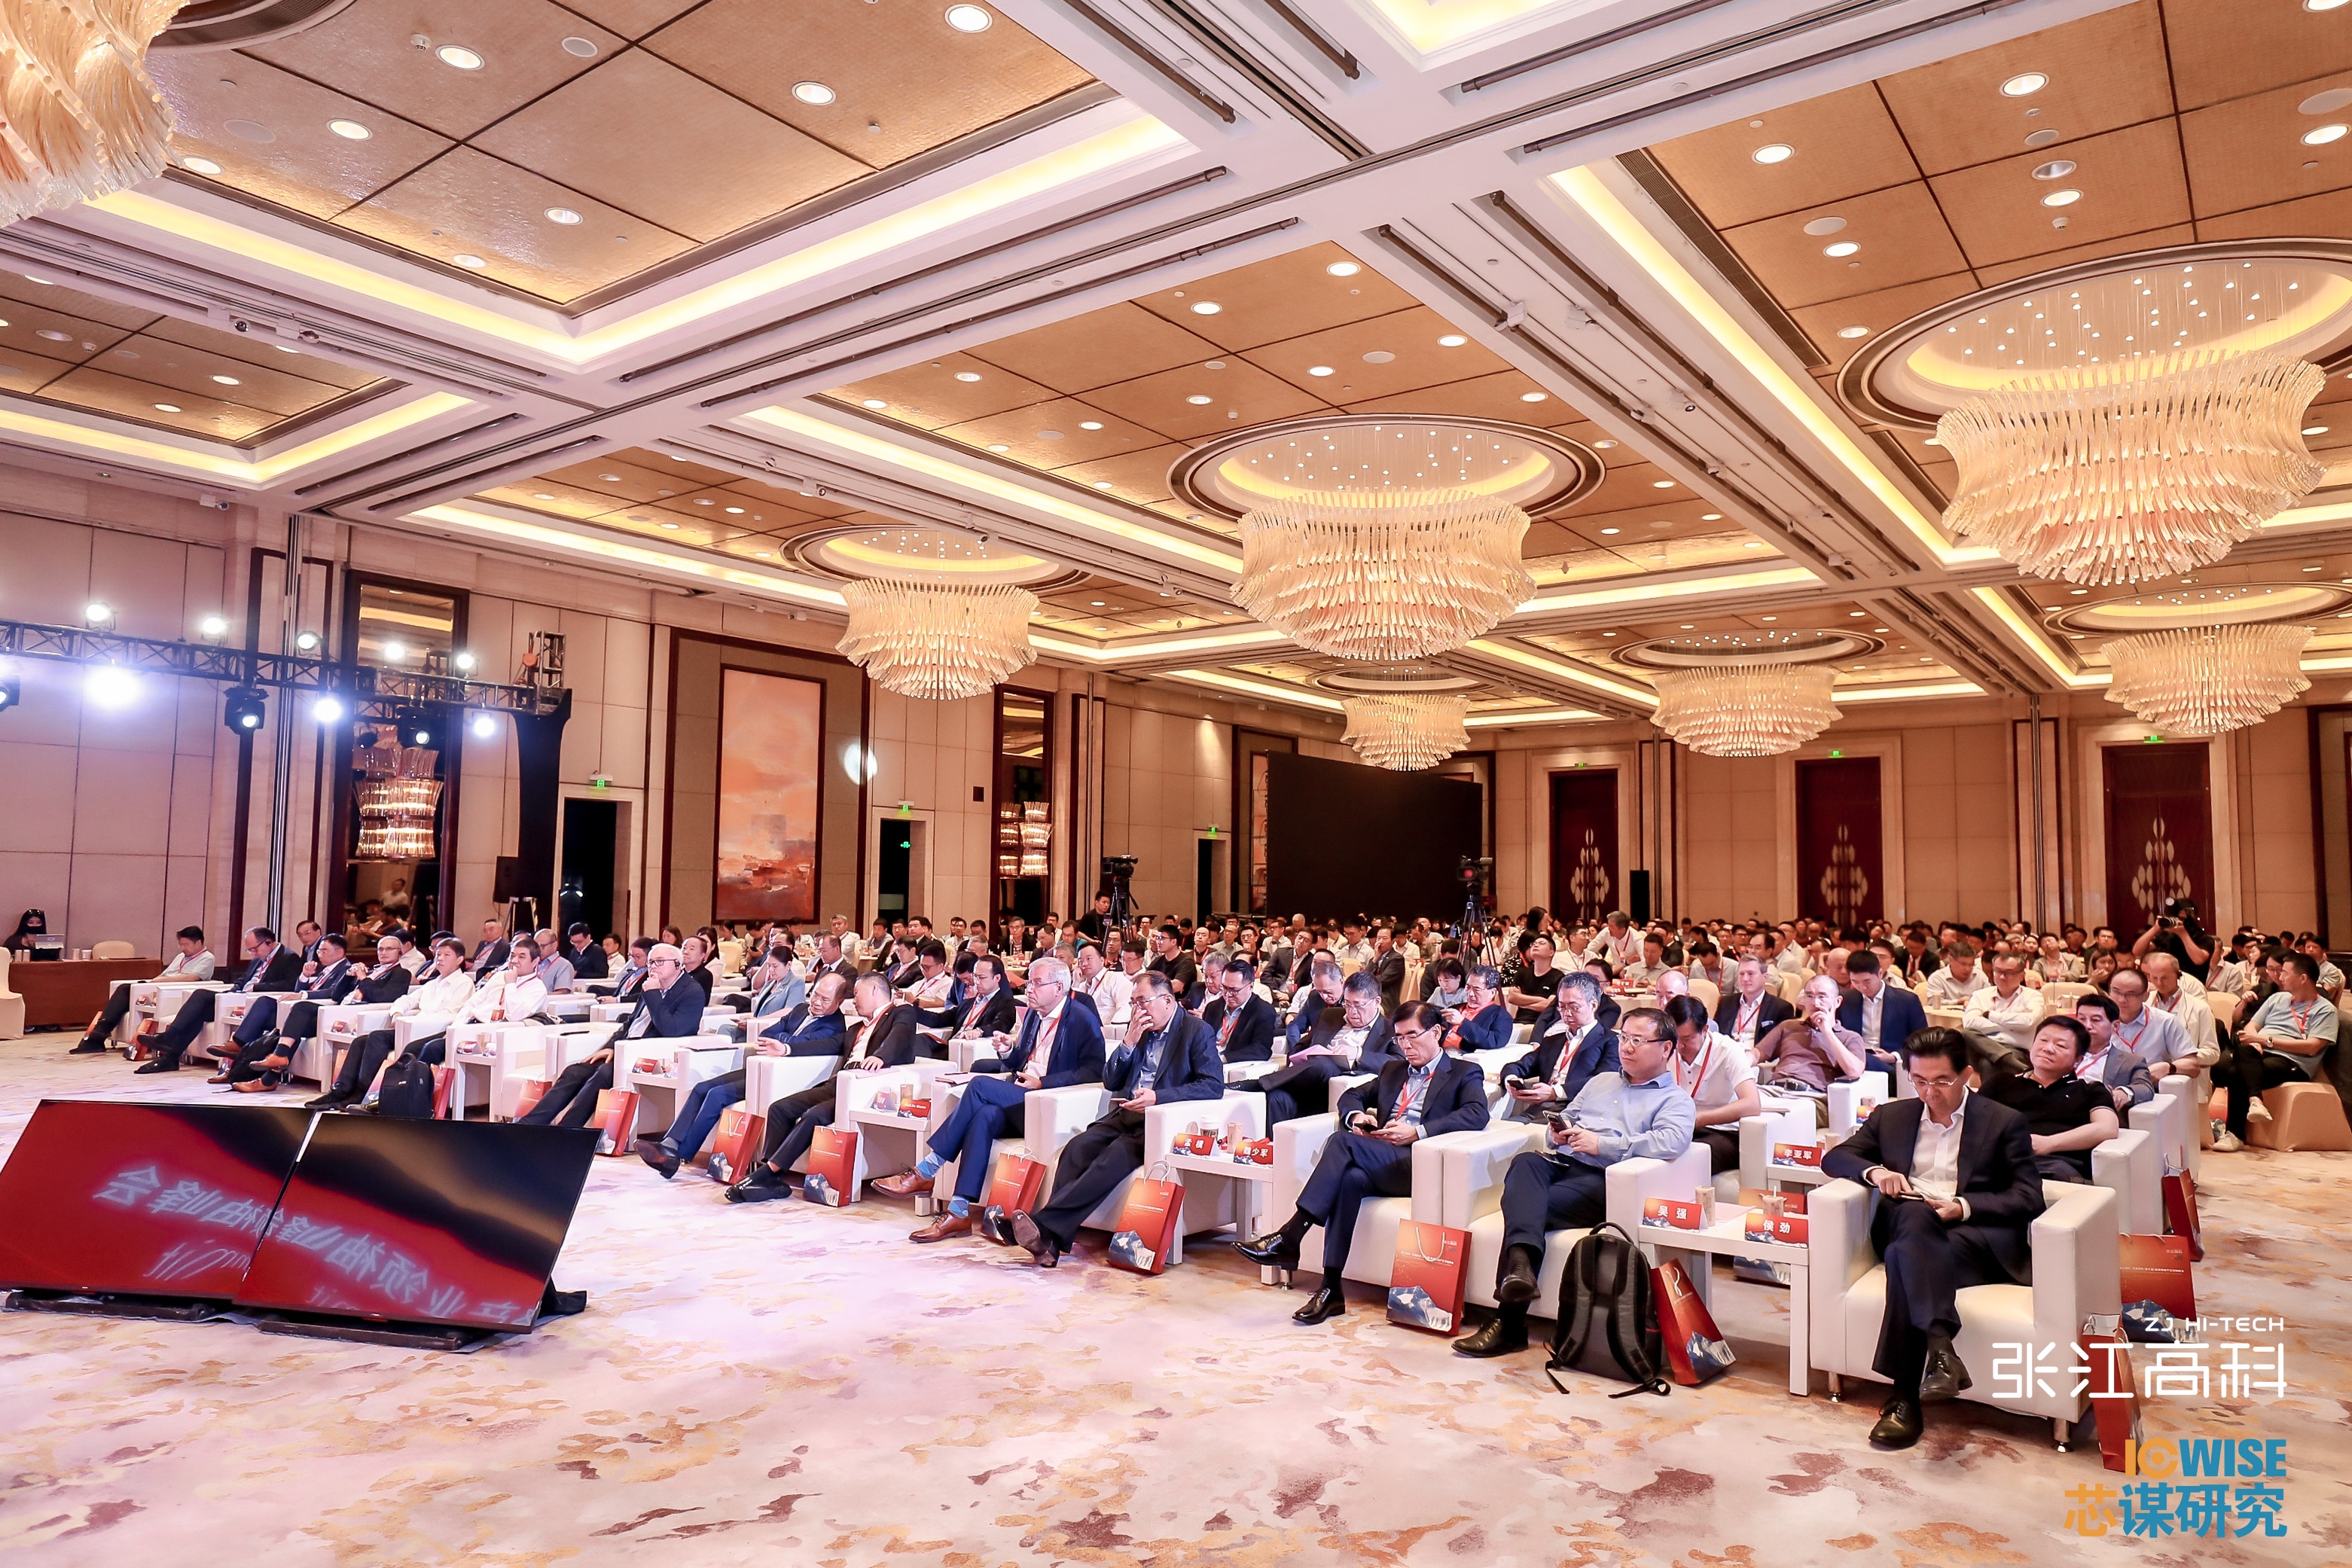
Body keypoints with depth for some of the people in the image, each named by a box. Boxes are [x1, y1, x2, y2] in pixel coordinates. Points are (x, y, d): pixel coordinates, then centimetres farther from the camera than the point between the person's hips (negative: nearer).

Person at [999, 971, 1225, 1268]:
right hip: (1127, 1115, 6)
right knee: (1076, 1148, -23)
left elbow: (1214, 1086, -11)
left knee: (1113, 1158, -32)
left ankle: (1043, 1225, -39)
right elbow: (1110, 1082, 17)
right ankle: (1051, 1240, -32)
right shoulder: (1142, 1030, 20)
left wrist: (1158, 1097, -21)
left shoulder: (1197, 1031, 1)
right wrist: (1131, 1041, 1)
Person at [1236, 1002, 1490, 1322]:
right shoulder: (1393, 1070, 31)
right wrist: (1356, 1115, 6)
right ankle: (1331, 1289, -30)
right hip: (1378, 1163, 5)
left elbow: (1477, 1114, -8)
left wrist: (1416, 1132, -17)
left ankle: (1288, 1238, -33)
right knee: (1349, 1179, -32)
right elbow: (1351, 1096, 32)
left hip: (1422, 1166, -5)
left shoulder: (1464, 1073, 11)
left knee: (1343, 1141, -29)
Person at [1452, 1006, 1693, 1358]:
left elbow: (1672, 1141, -10)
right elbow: (1564, 1118, 32)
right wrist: (1558, 1131, 6)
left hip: (1603, 1180, -5)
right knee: (1525, 1164, -32)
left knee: (1538, 1206, -31)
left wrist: (1602, 1144, -14)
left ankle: (1509, 1323, -31)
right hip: (1559, 1162, 5)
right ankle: (1520, 1262, -54)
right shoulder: (1600, 1081, 33)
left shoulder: (1676, 1100, 12)